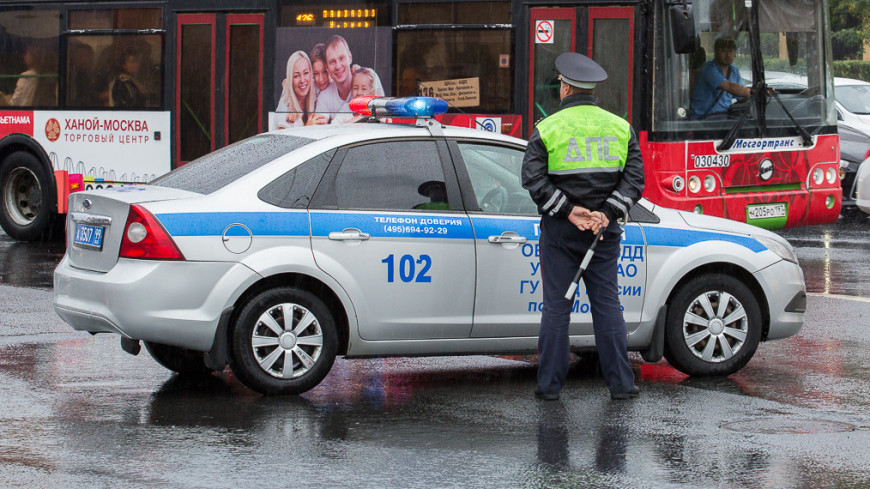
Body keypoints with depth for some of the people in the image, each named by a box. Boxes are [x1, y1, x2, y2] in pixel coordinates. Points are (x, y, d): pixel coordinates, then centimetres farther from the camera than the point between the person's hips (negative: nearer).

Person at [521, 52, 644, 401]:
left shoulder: (547, 129, -5)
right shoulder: (620, 127, 5)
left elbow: (534, 180, -12)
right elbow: (634, 178, -1)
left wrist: (569, 211, -13)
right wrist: (606, 214, -9)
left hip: (560, 229, -2)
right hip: (605, 228, 2)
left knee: (556, 305, 3)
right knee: (607, 303, 7)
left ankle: (549, 384, 3)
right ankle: (620, 383, 6)